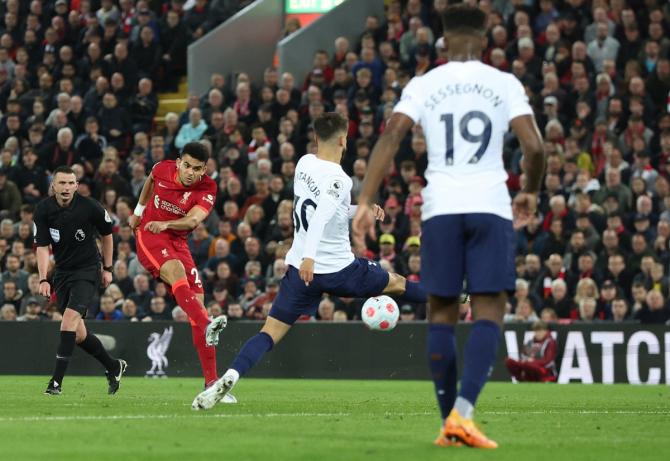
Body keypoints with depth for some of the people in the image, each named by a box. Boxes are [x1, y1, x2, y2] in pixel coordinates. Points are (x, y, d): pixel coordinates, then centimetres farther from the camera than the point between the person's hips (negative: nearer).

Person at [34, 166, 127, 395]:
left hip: (87, 271, -4)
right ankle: (114, 366, 29)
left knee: (69, 319, -22)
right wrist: (43, 279, -20)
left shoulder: (90, 207, -14)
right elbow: (42, 247, -8)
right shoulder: (43, 210, -8)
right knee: (78, 334, 6)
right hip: (62, 271, 4)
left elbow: (107, 234, 4)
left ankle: (56, 381, -21)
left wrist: (107, 268, 7)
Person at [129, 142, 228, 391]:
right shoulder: (163, 169, -7)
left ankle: (211, 380, -7)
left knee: (198, 301, -8)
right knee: (176, 270, -34)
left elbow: (193, 220, -27)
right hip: (149, 236, -2)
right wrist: (138, 211, 26)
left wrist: (166, 224, -43)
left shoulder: (207, 188, -11)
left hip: (178, 242, 2)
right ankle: (207, 325, -58)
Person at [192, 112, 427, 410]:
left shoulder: (304, 164, 5)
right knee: (397, 284, 20)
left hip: (301, 271, 4)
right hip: (339, 270, -4)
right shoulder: (338, 179, -15)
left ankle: (231, 375, -27)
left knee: (270, 332, -2)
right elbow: (321, 217, -32)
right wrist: (310, 257, -41)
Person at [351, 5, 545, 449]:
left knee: (442, 313, 10)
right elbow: (534, 146, -3)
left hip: (440, 208, 1)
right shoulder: (505, 84, 5)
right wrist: (530, 193, 15)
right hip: (491, 206, -1)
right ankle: (463, 412, -20)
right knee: (489, 313, -2)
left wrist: (365, 202, -6)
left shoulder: (424, 85, 7)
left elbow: (390, 137, -5)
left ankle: (450, 422, 12)